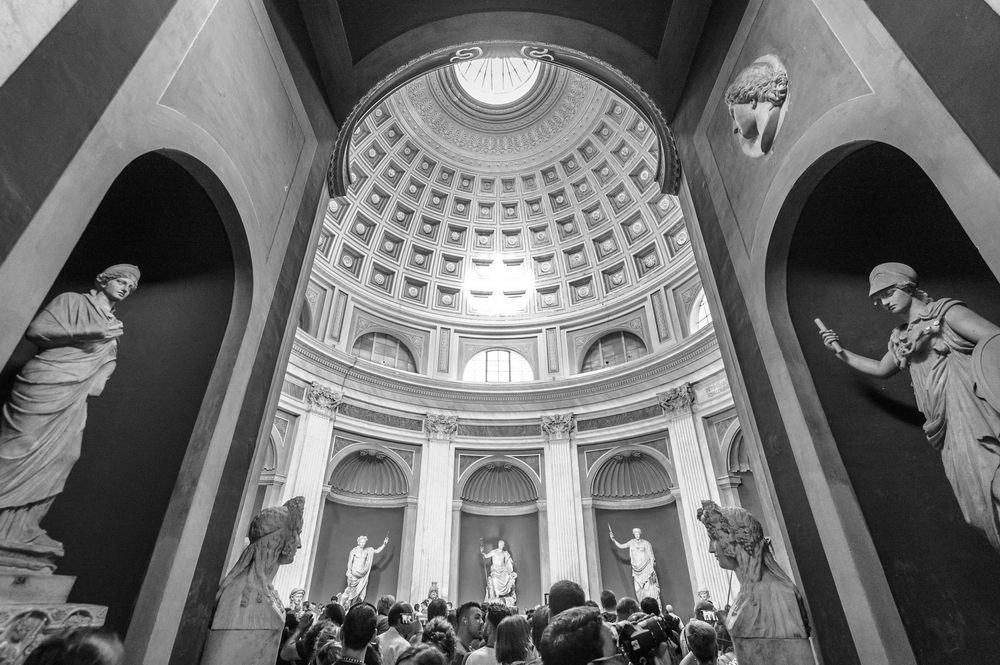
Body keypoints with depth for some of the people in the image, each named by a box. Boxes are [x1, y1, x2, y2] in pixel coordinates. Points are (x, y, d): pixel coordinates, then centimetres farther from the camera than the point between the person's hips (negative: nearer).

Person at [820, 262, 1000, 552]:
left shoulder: (945, 311, 2)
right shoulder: (900, 338, 22)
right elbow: (881, 369, 36)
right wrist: (840, 351, 29)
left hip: (973, 405, -6)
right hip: (952, 430, 7)